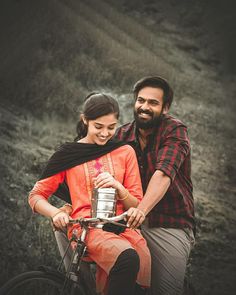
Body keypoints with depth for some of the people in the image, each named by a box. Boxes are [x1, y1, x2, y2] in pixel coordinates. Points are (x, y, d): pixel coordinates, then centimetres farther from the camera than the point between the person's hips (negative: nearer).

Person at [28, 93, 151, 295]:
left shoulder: (125, 152, 15)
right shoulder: (68, 154, 10)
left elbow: (136, 206, 12)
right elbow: (36, 196, 11)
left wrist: (118, 186, -10)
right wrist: (57, 213, -10)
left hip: (121, 225, 3)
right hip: (86, 226, -3)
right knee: (127, 259, -35)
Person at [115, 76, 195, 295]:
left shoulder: (175, 131, -9)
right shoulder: (122, 135, 7)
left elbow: (163, 173, -25)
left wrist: (142, 210, -41)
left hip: (169, 226, -4)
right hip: (130, 222, 4)